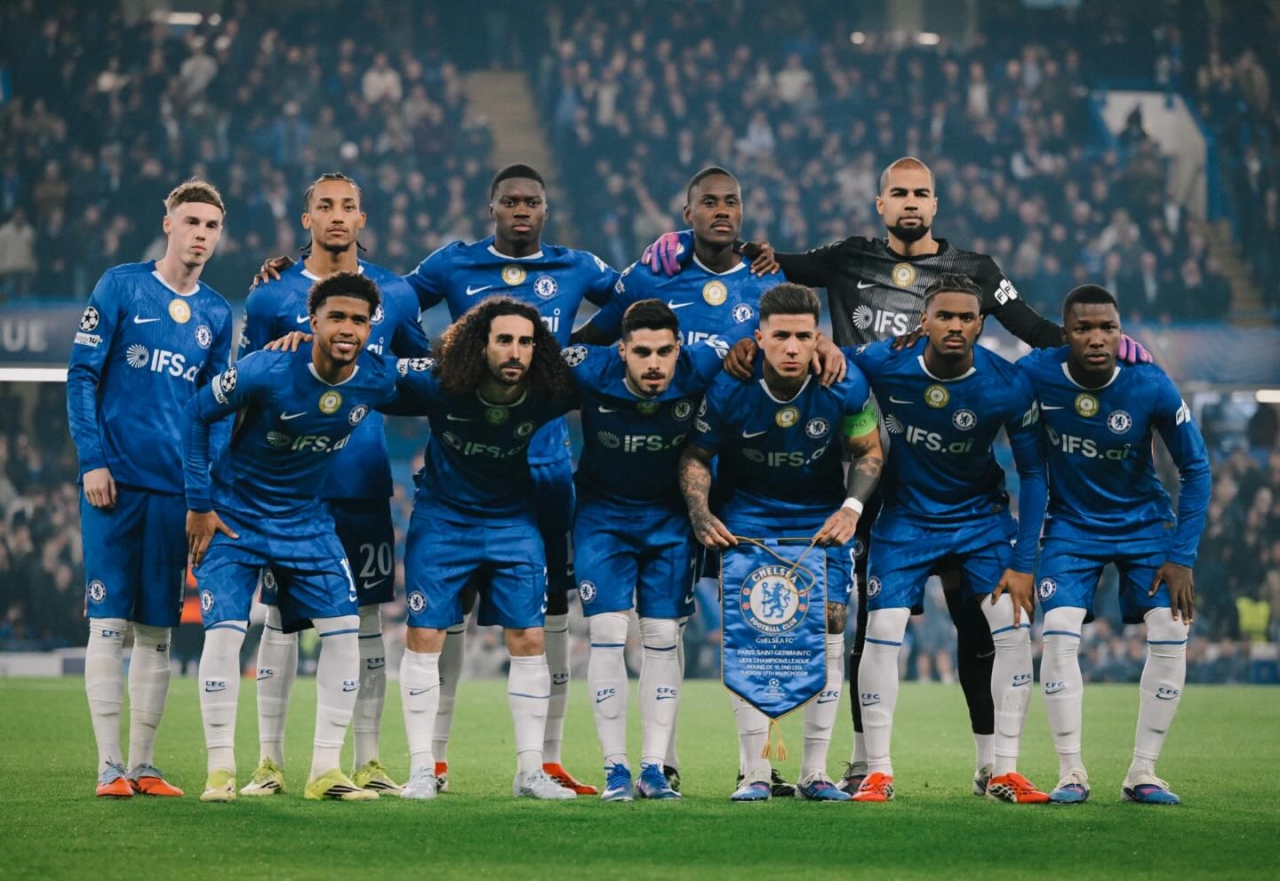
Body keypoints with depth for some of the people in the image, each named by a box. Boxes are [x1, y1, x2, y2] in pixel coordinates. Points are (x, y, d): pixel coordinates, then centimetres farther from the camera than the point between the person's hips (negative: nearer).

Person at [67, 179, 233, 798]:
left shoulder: (216, 314, 12)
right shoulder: (120, 288, -1)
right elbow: (82, 376, -3)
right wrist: (92, 460, -11)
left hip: (175, 489, 4)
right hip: (114, 480, -4)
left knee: (157, 629, 5)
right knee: (109, 621, -5)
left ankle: (143, 764, 10)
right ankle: (110, 765, -4)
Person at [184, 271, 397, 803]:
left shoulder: (376, 382, -13)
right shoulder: (267, 372, -25)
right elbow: (197, 414, -12)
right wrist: (199, 505, -11)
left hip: (306, 521, 4)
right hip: (235, 517, -4)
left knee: (344, 630, -5)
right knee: (225, 630, -15)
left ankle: (325, 769, 3)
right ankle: (220, 769, -5)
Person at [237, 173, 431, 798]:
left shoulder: (395, 294, 9)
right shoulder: (272, 297, 3)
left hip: (365, 482, 2)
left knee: (366, 617, 3)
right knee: (281, 616, -1)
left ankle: (368, 763, 8)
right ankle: (269, 762, 3)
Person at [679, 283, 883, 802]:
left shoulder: (845, 387, -20)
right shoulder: (727, 389, -21)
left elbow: (869, 452, -2)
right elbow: (696, 456, -5)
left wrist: (851, 508, -17)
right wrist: (700, 514, -19)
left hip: (820, 517, 1)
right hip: (748, 513, -1)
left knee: (829, 624, -10)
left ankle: (814, 771, -1)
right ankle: (755, 773, -7)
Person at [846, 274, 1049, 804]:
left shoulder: (1008, 387, -21)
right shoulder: (883, 364, -21)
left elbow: (1032, 473, -10)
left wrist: (1022, 564, -13)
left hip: (980, 515, 0)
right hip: (906, 516, 0)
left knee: (1014, 627, -12)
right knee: (881, 632, -12)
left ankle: (1005, 773, -4)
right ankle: (877, 771, -1)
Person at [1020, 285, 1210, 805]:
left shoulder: (1151, 388, -21)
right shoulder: (1036, 375, -22)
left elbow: (1195, 469, -10)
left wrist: (1182, 557, -13)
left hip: (1143, 522, 0)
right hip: (1071, 524, 0)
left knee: (1171, 631, -13)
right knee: (1059, 633, -17)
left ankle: (1142, 773, -1)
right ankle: (1071, 772, -5)